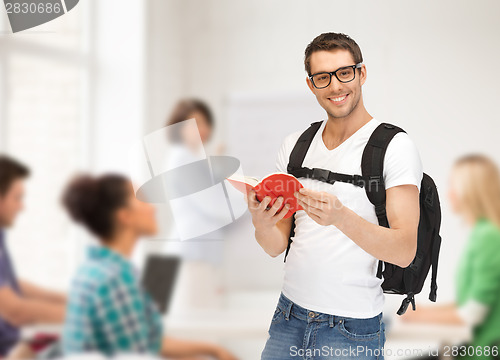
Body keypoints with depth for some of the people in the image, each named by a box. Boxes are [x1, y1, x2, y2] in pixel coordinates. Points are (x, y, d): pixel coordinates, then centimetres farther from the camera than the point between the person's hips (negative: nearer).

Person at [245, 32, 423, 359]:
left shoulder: (395, 146, -9)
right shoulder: (295, 145, 8)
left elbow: (405, 252, -18)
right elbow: (277, 246, 6)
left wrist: (340, 217, -33)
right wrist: (262, 225, -17)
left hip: (353, 329, -4)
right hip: (289, 314, 5)